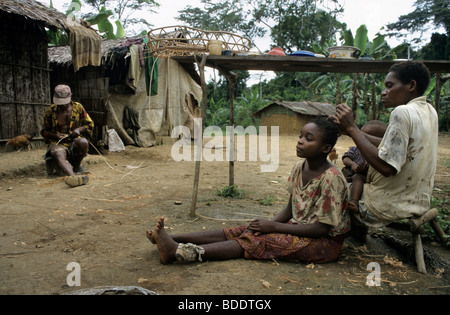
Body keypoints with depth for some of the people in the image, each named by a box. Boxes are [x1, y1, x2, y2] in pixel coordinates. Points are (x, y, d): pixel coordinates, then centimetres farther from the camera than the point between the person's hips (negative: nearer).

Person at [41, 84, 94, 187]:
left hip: (74, 141, 1)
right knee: (59, 155, -37)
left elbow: (90, 124, 13)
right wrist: (56, 136, -7)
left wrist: (79, 129, -9)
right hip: (57, 143, -1)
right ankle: (72, 176, -66)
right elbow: (44, 131, 15)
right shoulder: (50, 111, 5)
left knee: (83, 143, -36)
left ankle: (76, 165, -6)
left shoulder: (78, 107, 6)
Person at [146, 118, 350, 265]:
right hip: (298, 226, 7)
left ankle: (178, 252, -33)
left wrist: (273, 226, -20)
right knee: (241, 231, -10)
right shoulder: (299, 167, 2)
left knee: (254, 241, -24)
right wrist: (269, 223, -12)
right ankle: (172, 239, -16)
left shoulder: (331, 178, -21)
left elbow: (322, 228, -21)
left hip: (324, 241, -7)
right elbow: (290, 209, 7)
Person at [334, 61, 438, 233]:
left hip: (390, 206, -9)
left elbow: (387, 167, -31)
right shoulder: (429, 111, 4)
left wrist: (352, 128, -24)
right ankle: (360, 237, 33)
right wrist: (352, 130, 0)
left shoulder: (402, 112, -24)